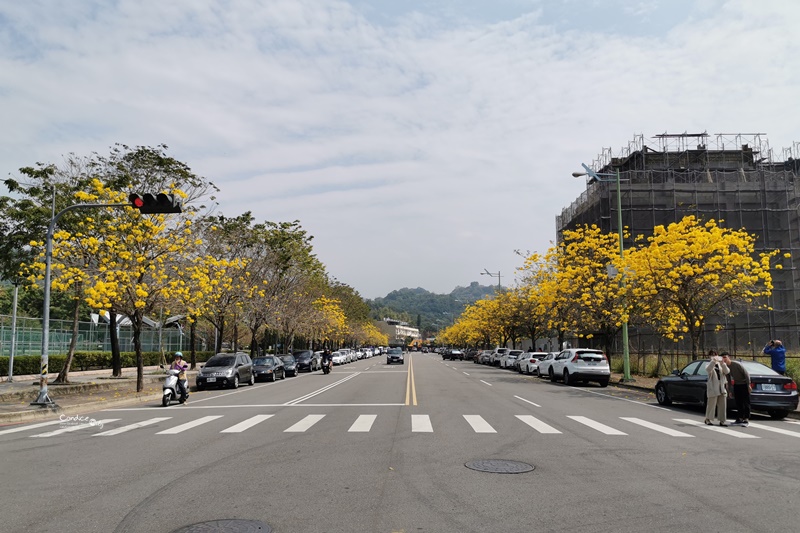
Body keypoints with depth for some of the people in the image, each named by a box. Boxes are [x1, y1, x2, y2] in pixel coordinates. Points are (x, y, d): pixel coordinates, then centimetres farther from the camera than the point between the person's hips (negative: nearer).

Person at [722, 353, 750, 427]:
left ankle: (746, 420, -5)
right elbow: (728, 379, 8)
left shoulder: (737, 364, -21)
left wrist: (748, 385, -20)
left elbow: (746, 374, -18)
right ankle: (740, 419, 15)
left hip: (744, 384, -7)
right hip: (736, 385, 7)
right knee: (738, 403, 9)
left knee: (746, 403, -5)